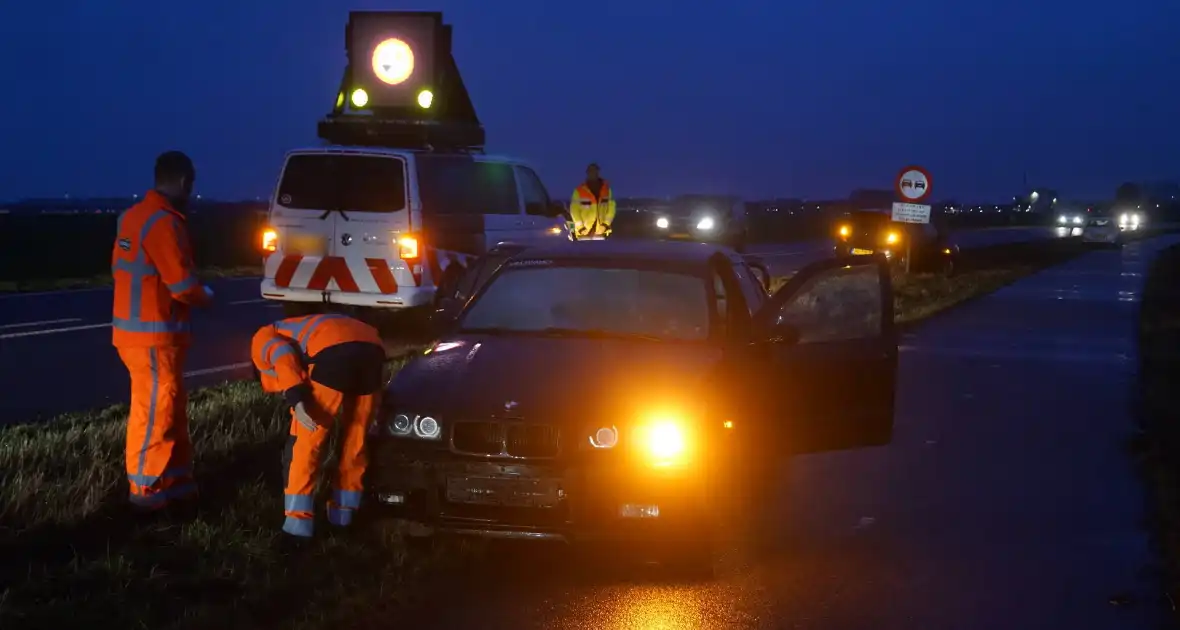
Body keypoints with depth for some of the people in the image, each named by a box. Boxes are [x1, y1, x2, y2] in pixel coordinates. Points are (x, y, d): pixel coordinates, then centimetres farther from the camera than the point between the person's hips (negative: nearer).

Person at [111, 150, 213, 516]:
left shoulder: (133, 216, 11)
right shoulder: (163, 223, -20)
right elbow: (182, 284, -20)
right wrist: (206, 298, 2)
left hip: (135, 327, 10)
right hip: (154, 335, -10)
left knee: (172, 410, 16)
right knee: (155, 413, 0)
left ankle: (177, 486, 22)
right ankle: (147, 492, 9)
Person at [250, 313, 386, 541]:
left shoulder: (261, 341, 25)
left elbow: (283, 356, 0)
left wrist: (296, 400, -10)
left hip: (334, 353, -7)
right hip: (372, 349, 7)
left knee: (306, 443, 4)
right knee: (355, 441, 21)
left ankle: (298, 527, 2)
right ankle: (343, 519, 31)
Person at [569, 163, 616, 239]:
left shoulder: (606, 188, 6)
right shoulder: (580, 190, -2)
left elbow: (611, 206, 5)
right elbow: (574, 209, -3)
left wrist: (606, 223, -6)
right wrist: (580, 227, -9)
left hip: (601, 231, 2)